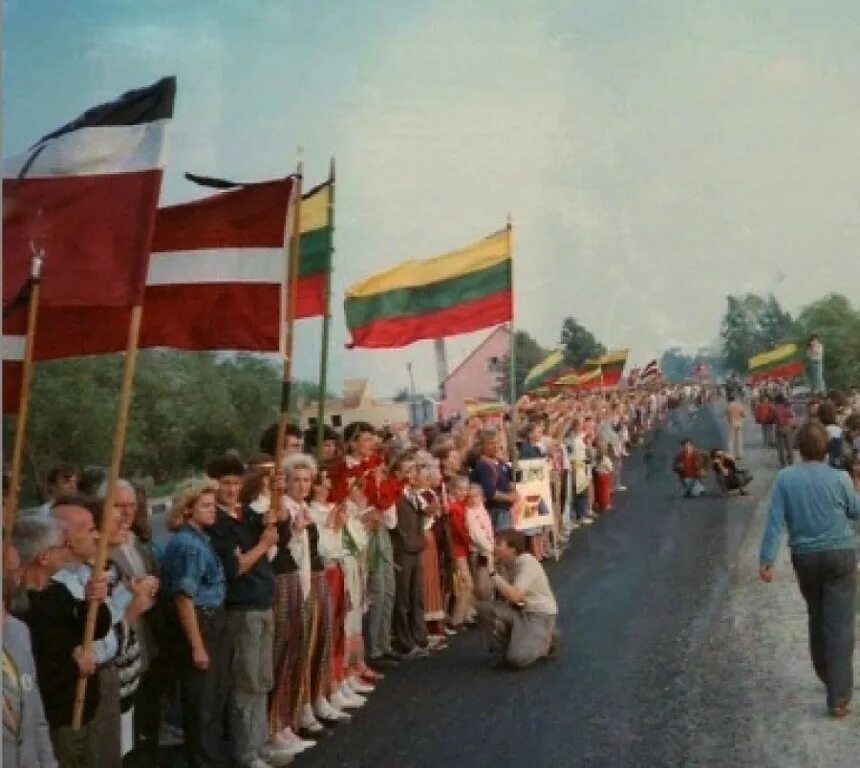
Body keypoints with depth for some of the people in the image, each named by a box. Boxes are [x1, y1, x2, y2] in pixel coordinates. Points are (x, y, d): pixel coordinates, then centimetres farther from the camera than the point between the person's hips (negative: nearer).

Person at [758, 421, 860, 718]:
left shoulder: (785, 478, -8)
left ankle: (827, 676, 36)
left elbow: (775, 520, -11)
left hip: (804, 557, 2)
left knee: (817, 618, 21)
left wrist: (766, 558, -7)